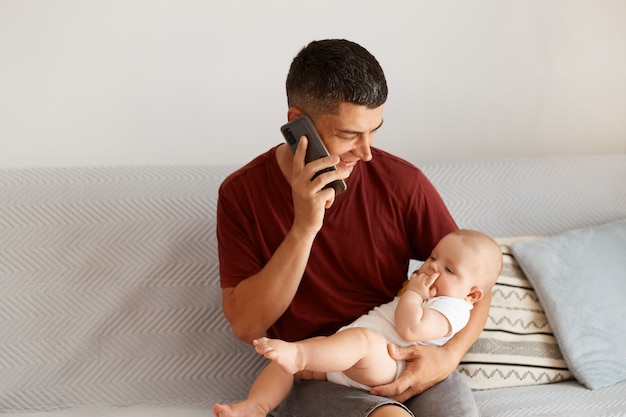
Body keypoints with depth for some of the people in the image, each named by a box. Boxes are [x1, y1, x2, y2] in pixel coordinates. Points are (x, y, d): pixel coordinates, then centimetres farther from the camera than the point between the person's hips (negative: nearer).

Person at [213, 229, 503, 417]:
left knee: (364, 338, -41)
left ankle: (298, 354, -60)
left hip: (383, 363, -10)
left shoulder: (453, 308, -2)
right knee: (287, 361, -4)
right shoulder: (422, 293, 30)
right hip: (344, 356, 10)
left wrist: (413, 292, -5)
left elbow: (409, 328, -19)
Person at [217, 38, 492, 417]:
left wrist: (450, 354, -17)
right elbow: (246, 326, -11)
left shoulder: (402, 182, -6)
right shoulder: (243, 193, -6)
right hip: (313, 375, -2)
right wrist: (303, 228, -22)